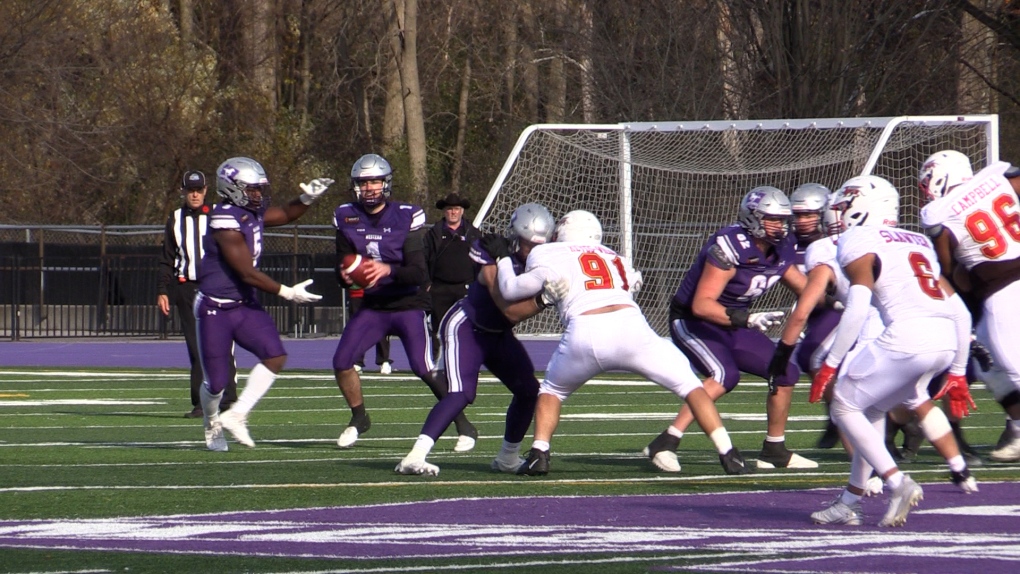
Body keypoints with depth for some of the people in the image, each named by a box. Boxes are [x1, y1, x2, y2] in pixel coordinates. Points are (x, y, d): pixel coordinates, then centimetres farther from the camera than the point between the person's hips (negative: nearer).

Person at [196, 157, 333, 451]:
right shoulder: (227, 223, -23)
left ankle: (236, 415, -1)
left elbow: (286, 214, 23)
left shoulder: (252, 213, 4)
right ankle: (212, 426, 31)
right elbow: (247, 274, -22)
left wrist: (307, 198, 2)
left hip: (244, 305, 8)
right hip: (216, 309, -8)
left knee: (275, 357, -12)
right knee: (216, 382, 0)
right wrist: (287, 293, -16)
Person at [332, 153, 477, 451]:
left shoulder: (406, 217, -14)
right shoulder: (347, 218, -1)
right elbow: (342, 264, 2)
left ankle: (464, 426, -3)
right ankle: (359, 418, 20)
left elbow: (418, 272, -18)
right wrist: (345, 276, -22)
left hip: (409, 306, -4)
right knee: (341, 362, -6)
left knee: (425, 368, -17)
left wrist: (388, 270, -37)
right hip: (373, 306, 4)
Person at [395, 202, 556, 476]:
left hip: (499, 335, 8)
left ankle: (508, 458, 25)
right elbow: (512, 311, -31)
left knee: (528, 391, 7)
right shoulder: (495, 262, -28)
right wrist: (544, 300, -41)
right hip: (466, 328, -8)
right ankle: (415, 457, -34)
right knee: (461, 393, -25)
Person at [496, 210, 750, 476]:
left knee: (552, 390, 28)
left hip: (584, 334, -1)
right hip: (629, 324, 1)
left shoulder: (548, 256, 22)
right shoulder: (615, 258, 33)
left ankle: (539, 454, 10)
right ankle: (728, 455, 5)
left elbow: (510, 291, 19)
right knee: (689, 385, 15)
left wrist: (504, 264, 41)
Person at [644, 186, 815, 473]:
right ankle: (664, 445, -31)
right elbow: (701, 305, -33)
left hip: (731, 326, 8)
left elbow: (805, 289, 14)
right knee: (725, 375, -31)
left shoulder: (780, 250, -3)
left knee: (786, 373, 4)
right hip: (693, 322, -8)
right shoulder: (729, 248, -28)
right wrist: (746, 319, -43)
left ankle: (775, 451, 20)